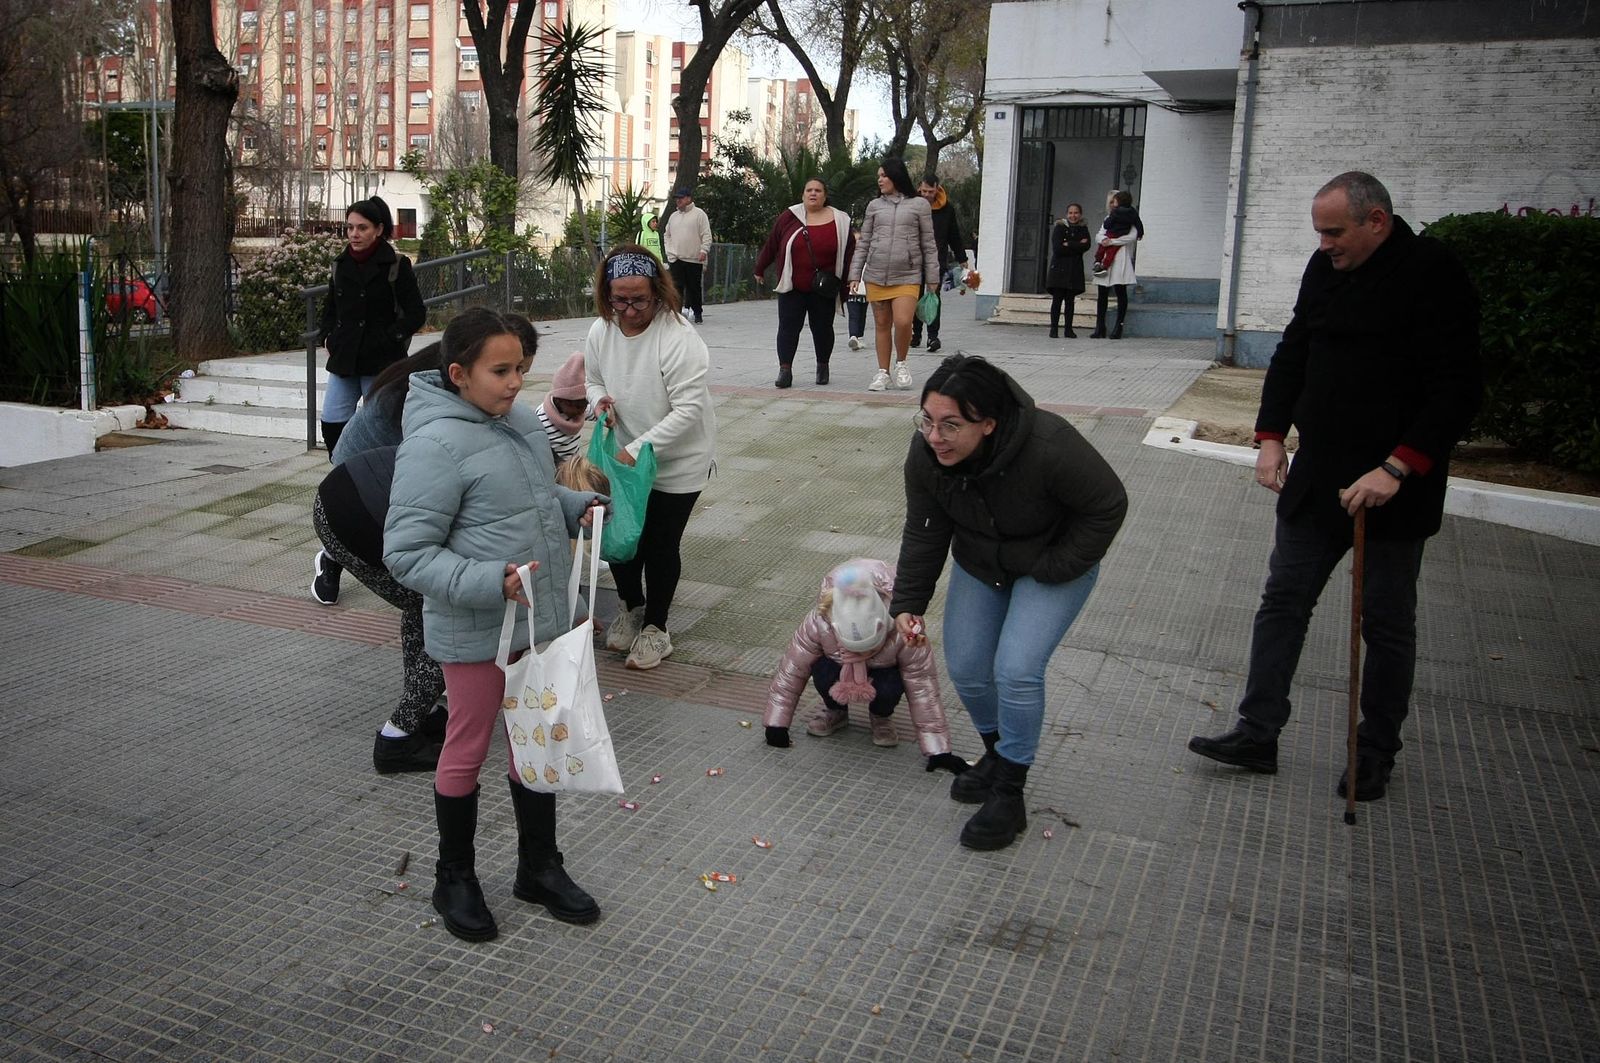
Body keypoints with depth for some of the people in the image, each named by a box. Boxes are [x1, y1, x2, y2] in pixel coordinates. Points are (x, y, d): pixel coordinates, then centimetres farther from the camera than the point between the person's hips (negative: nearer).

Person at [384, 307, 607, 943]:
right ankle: (455, 880, 32)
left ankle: (540, 867, 37)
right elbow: (405, 553, -22)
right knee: (467, 750, 11)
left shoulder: (521, 422, 3)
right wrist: (491, 582, -32)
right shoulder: (434, 445, -22)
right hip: (476, 633, -7)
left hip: (541, 620, 7)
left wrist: (578, 509, 0)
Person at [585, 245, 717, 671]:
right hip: (624, 457, 5)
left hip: (678, 464, -5)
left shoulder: (678, 338, -26)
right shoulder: (601, 332, -6)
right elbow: (592, 379, 12)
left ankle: (655, 626, 27)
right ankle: (632, 607, 40)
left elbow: (689, 410, -27)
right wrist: (598, 399, -12)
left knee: (661, 545, 6)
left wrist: (638, 448, -29)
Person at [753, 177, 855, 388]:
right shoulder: (789, 217, -1)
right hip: (791, 286, 0)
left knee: (822, 328, 8)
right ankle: (785, 369, -5)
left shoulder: (840, 221, 0)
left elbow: (849, 252, 3)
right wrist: (759, 269, 16)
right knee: (788, 327, -4)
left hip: (823, 290, 0)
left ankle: (823, 367, 25)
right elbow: (771, 244, 9)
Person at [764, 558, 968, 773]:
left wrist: (937, 751, -29)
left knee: (888, 689, -35)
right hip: (834, 658, 1)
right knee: (823, 675, -33)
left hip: (885, 665, -1)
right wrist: (776, 726, -19)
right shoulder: (818, 623, -37)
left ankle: (881, 716, 2)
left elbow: (923, 688, -31)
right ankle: (835, 711, 2)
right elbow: (791, 670, -24)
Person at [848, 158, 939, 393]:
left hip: (907, 277, -3)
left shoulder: (919, 205, 4)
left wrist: (932, 279, 3)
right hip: (876, 275, 3)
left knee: (902, 322, -17)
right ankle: (883, 373, 16)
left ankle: (901, 363, 8)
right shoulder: (874, 206, 11)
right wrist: (855, 275, 6)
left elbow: (928, 245, 5)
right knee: (882, 325, 6)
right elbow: (863, 243, 13)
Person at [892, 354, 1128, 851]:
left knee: (1016, 670, -17)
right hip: (979, 564, 5)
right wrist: (908, 602, -11)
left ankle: (1008, 795, -1)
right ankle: (997, 754, 34)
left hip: (1055, 565, -5)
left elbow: (1108, 506, -23)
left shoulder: (1049, 447, -39)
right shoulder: (926, 454, -23)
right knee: (965, 668, 5)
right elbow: (923, 532, -8)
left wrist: (1052, 568, -21)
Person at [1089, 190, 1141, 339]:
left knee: (1120, 292, -4)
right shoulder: (1108, 218, 23)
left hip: (1120, 258, -6)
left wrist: (1112, 241, -12)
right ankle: (1100, 327, 1)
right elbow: (1098, 236, 15)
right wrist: (1103, 239, -9)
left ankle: (1118, 327, -1)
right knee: (1102, 293, 0)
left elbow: (1132, 236, -11)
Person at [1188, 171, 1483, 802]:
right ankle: (1257, 734, 16)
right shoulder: (1325, 268, 7)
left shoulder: (1432, 276, -15)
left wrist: (1396, 469, -25)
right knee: (1283, 601, 8)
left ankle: (1376, 753, 22)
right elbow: (1293, 354, 15)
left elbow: (1458, 390, -19)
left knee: (1386, 623, 7)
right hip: (1316, 477, 7)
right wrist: (1271, 436, 5)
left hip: (1394, 489, -6)